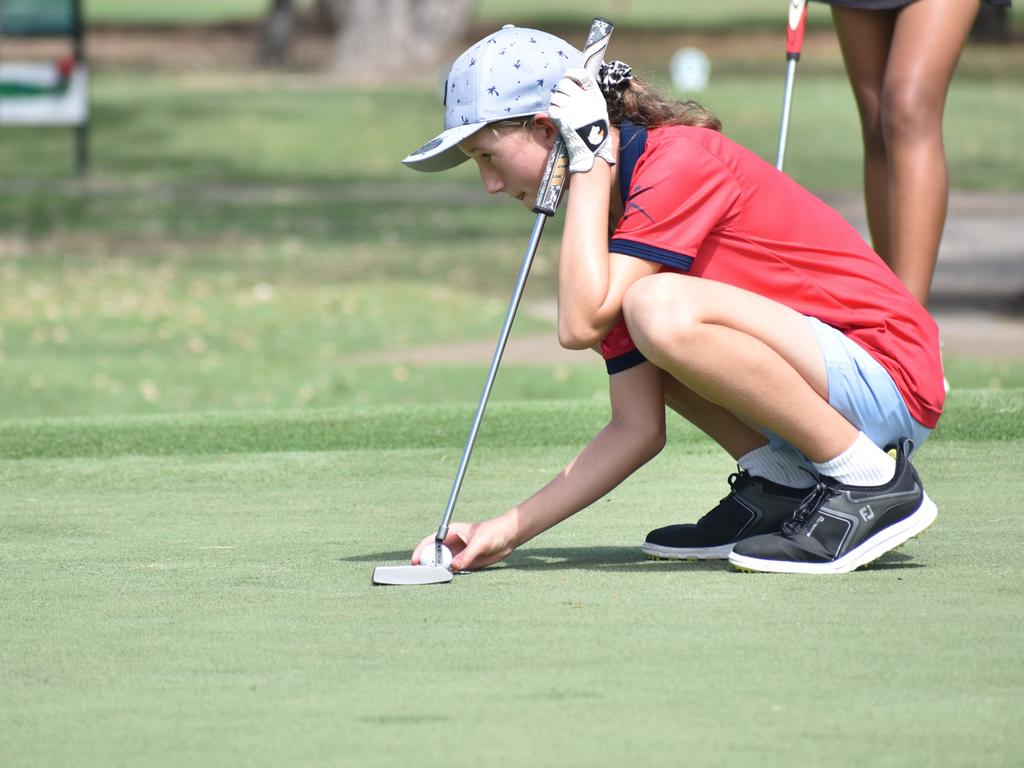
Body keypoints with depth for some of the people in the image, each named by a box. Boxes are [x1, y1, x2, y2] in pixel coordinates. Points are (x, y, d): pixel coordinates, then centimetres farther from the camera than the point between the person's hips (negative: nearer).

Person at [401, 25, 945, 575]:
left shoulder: (681, 162, -15)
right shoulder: (615, 203, 10)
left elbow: (580, 325, -26)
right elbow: (637, 428, 7)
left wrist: (589, 159, -16)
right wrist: (508, 531, 0)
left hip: (890, 375, -9)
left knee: (660, 307, -29)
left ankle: (872, 486, -16)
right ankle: (781, 485, 5)